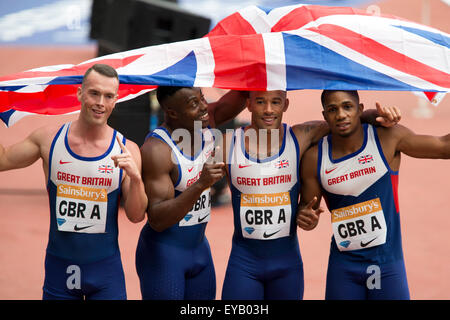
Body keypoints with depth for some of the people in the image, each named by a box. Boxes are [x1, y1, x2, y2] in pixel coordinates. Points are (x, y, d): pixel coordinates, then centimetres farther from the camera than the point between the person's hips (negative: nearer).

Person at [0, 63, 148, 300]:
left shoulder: (127, 151, -4)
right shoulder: (49, 139, -1)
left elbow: (136, 216, -2)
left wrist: (135, 177, -19)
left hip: (106, 270, -1)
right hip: (58, 267, 1)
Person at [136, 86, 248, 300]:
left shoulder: (206, 123, -2)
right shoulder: (156, 149, -23)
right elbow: (157, 220, -27)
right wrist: (201, 185, -38)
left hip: (199, 248, 7)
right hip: (162, 253, -7)